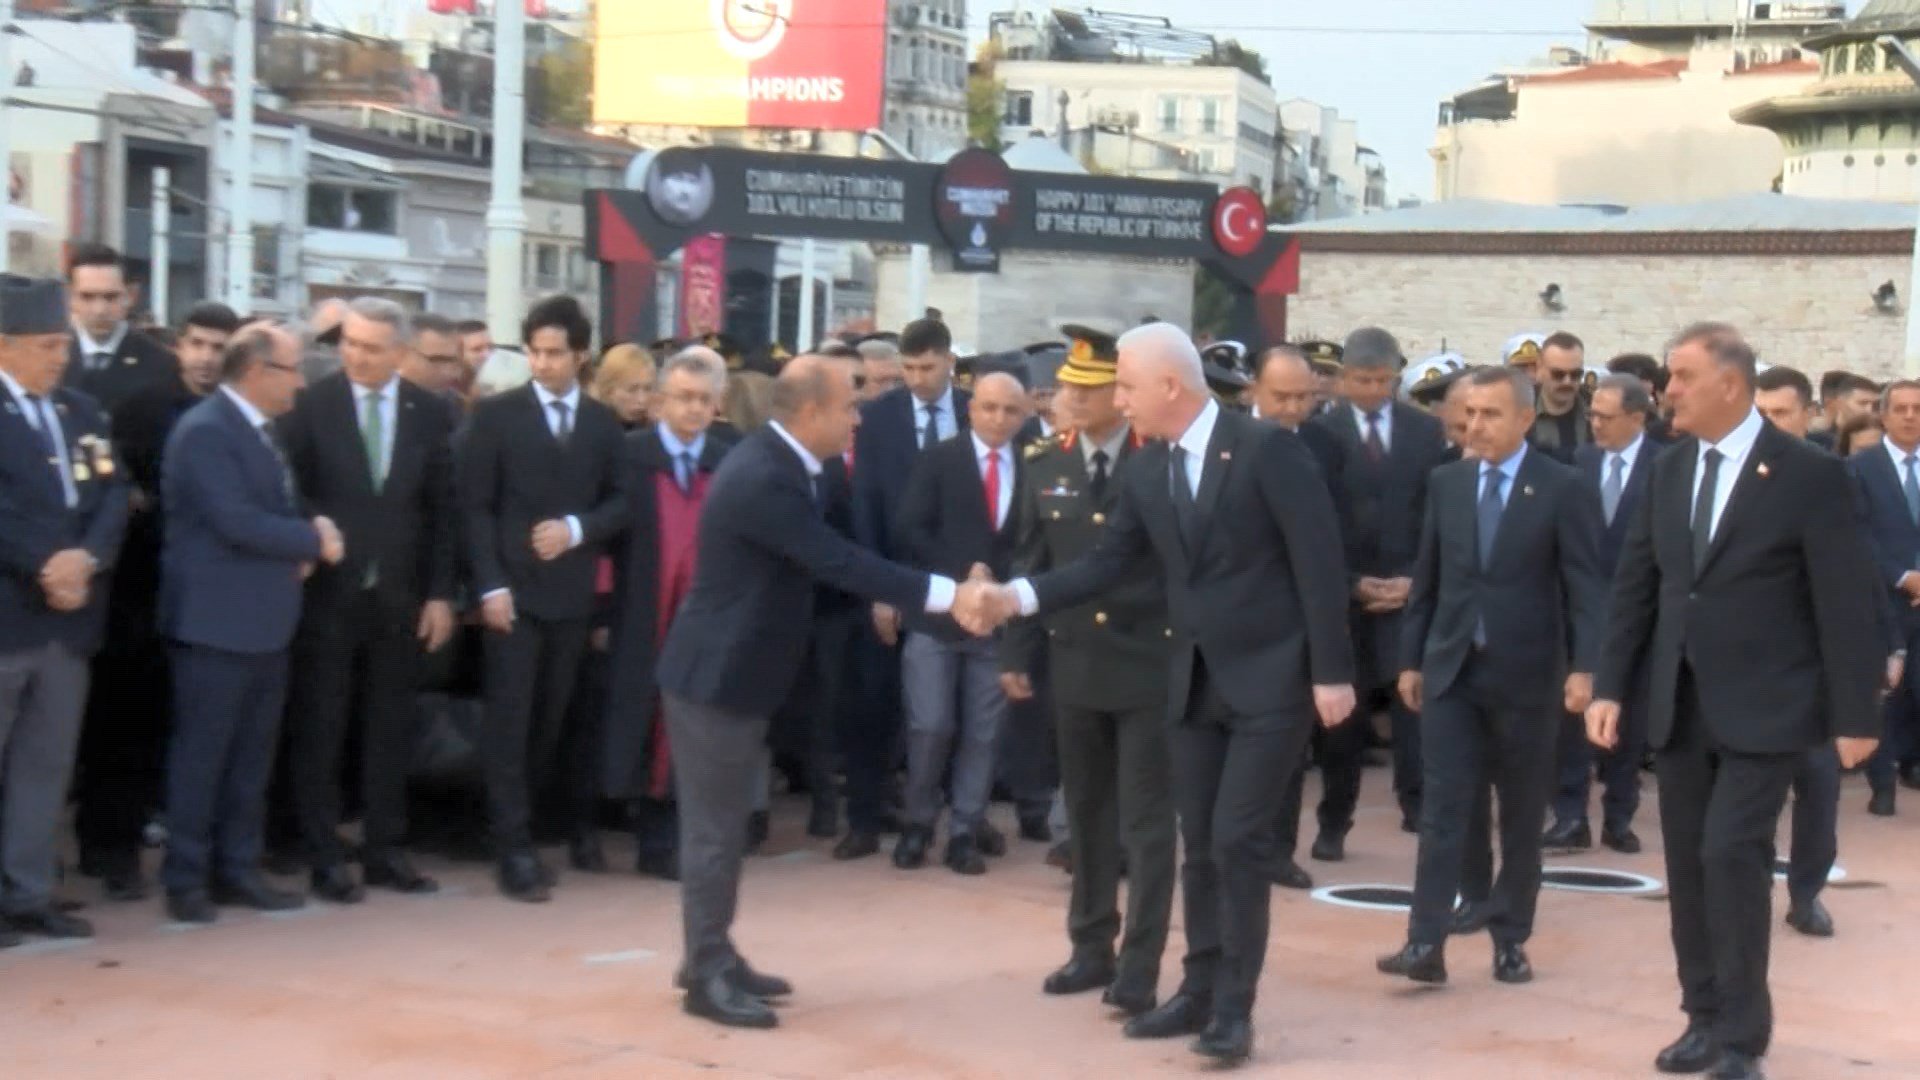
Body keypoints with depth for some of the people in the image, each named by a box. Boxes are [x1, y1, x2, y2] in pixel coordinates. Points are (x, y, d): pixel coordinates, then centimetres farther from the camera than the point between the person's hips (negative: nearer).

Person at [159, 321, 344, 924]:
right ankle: (186, 878, 7)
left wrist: (303, 543, -4)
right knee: (202, 754, -1)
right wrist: (314, 541, -12)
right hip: (217, 620, -9)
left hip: (265, 618, 9)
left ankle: (237, 869, 20)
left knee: (253, 754, 12)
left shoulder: (260, 430, 15)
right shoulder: (205, 431, -16)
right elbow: (237, 522, -23)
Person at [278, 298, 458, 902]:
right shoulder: (309, 406, -5)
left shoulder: (431, 413, 2)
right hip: (326, 594, -2)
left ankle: (385, 852, 18)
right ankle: (324, 858, 11)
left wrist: (441, 594, 1)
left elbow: (443, 509, 4)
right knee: (318, 732, 3)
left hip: (400, 597, 2)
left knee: (390, 733, 9)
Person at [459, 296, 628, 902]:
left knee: (552, 720, 9)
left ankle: (536, 824, 20)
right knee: (510, 720, -5)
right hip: (515, 590, -3)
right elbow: (476, 507, -4)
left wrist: (577, 529, -12)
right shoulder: (496, 415, 0)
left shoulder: (604, 424, 9)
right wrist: (490, 584, -13)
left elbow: (620, 504, 7)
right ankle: (515, 849, -3)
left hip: (574, 594, 3)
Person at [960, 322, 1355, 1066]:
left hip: (1270, 676, -6)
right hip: (1195, 681, 6)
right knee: (1199, 847, 11)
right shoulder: (1145, 472, 4)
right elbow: (1109, 564, 6)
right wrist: (1016, 598, -7)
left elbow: (1318, 560, -15)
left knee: (1238, 839, -10)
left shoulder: (1266, 448, -14)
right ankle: (1200, 991, 22)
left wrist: (1331, 672, -17)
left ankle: (1235, 1008, -1)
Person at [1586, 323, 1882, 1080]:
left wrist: (1854, 715, -11)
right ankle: (1705, 1017, 21)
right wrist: (1610, 686, 3)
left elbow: (1845, 602, -9)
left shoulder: (1809, 475, -9)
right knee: (1687, 864, 9)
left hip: (1764, 707, -6)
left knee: (1731, 854, -13)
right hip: (1679, 704, 6)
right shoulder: (1669, 471, 8)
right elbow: (1636, 584, 10)